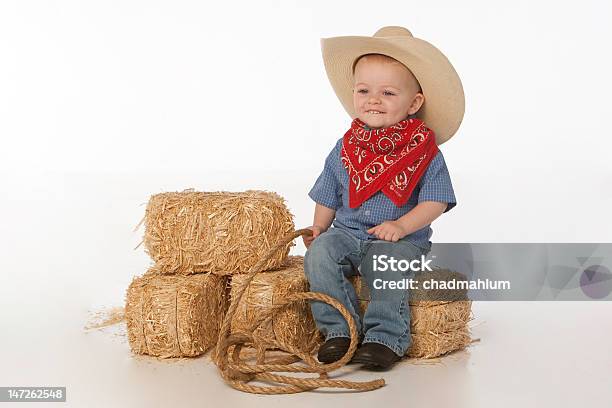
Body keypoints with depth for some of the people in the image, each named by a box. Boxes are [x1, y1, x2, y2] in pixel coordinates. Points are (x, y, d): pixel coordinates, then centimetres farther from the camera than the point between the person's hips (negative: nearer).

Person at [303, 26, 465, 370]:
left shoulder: (424, 150, -2)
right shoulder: (345, 149, 9)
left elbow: (435, 201, -7)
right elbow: (328, 197, 20)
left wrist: (402, 225, -19)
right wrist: (317, 231, 13)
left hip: (402, 239, -4)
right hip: (347, 233, 4)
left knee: (389, 263, -33)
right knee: (319, 253, -23)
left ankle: (385, 337, -24)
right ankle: (339, 330, -19)